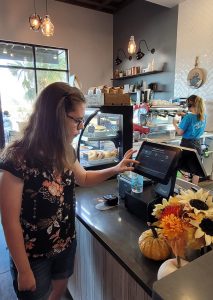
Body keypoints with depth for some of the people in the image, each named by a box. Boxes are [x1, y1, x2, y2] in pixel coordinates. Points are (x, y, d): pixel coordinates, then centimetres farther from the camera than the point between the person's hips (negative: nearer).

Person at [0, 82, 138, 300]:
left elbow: (83, 179, 10)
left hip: (66, 242, 6)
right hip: (33, 255, -5)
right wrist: (23, 270, -13)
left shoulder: (65, 151, -7)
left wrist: (115, 169, -4)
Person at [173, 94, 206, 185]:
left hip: (187, 144, -6)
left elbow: (180, 132, -16)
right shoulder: (203, 116, -2)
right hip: (197, 144, 6)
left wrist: (175, 124, 0)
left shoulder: (188, 117, -22)